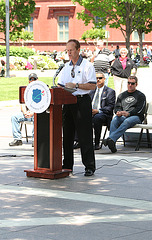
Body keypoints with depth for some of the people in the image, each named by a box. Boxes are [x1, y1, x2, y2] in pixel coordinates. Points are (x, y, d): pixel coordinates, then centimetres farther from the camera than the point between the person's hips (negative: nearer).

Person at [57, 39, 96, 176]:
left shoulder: (87, 66, -3)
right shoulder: (66, 67, 15)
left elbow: (93, 85, -10)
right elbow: (60, 85, 17)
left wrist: (76, 85, -17)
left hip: (82, 101, -6)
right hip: (68, 102, 6)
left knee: (85, 135, -6)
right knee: (67, 134, 8)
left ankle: (89, 166, -1)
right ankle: (67, 165, 17)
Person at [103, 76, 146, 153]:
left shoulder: (141, 95, 14)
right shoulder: (122, 95, 28)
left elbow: (140, 110, -1)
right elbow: (117, 107, 19)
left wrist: (128, 113, -17)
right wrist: (118, 112, -7)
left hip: (136, 117, -3)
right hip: (122, 116, 3)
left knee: (127, 121, -39)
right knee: (114, 120, -32)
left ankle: (110, 138, -55)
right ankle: (112, 144, -48)